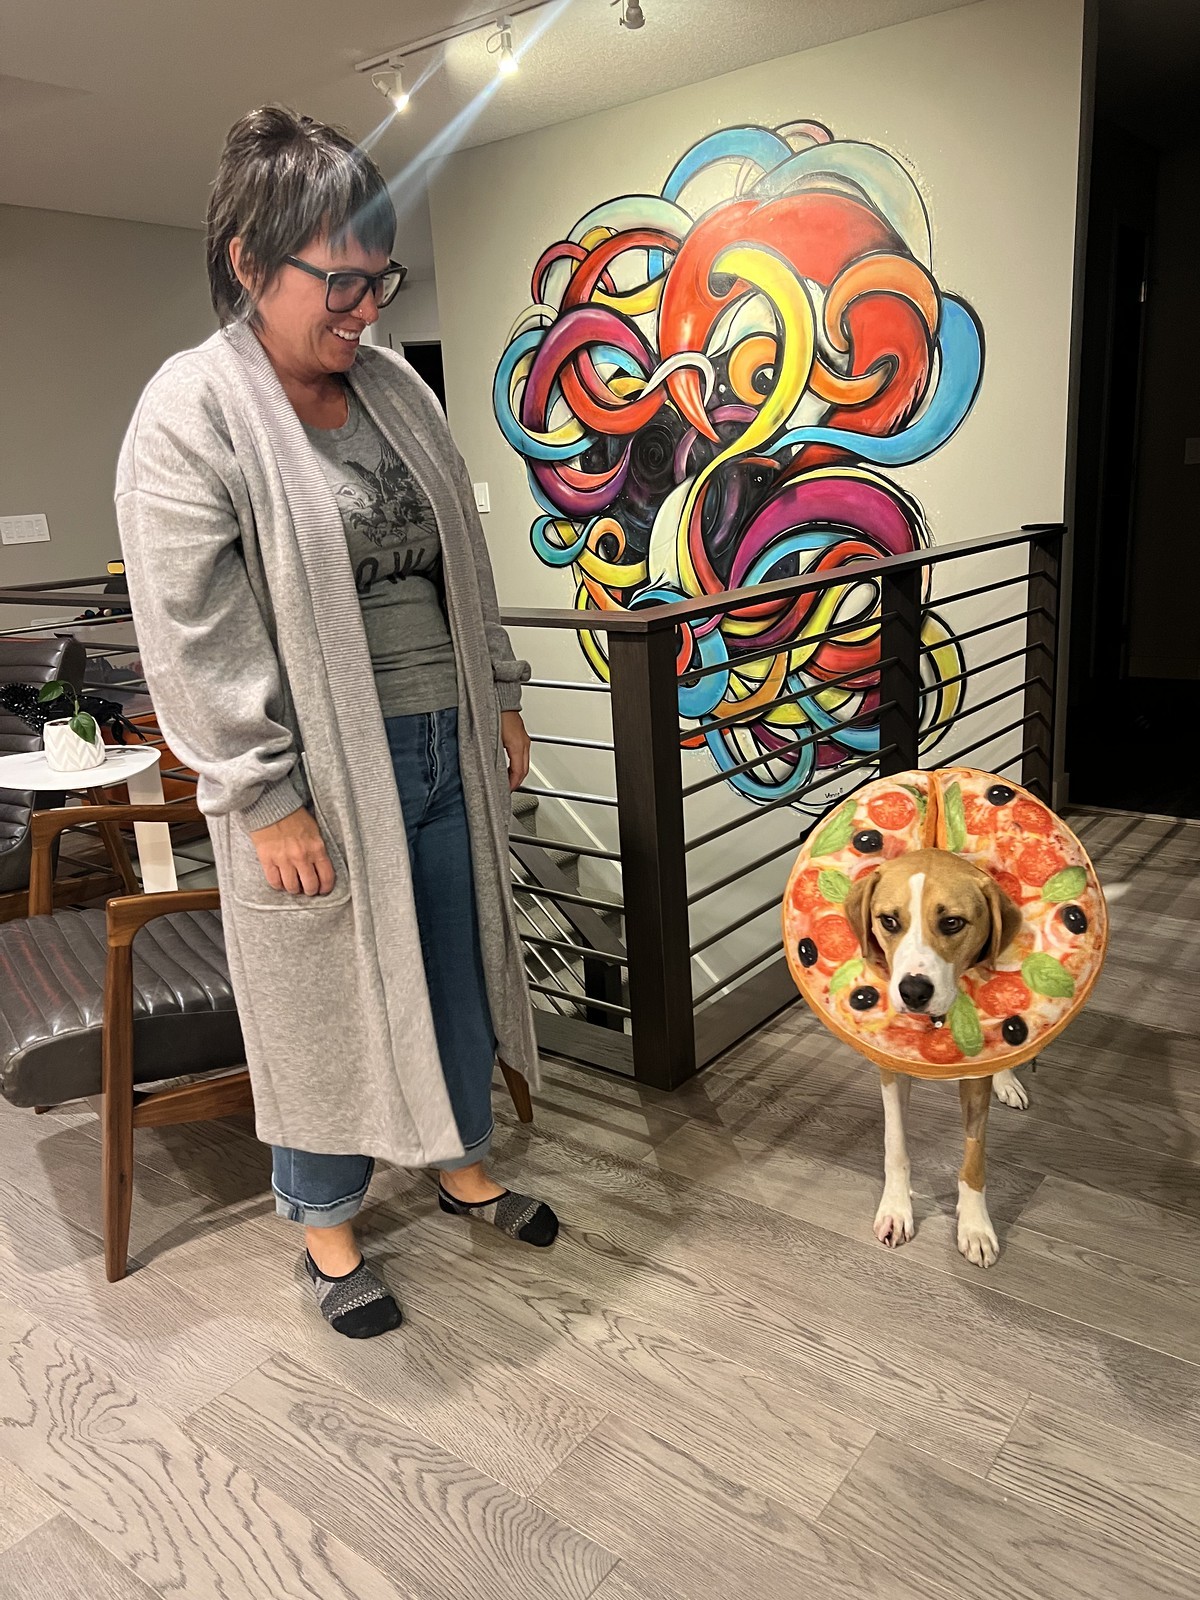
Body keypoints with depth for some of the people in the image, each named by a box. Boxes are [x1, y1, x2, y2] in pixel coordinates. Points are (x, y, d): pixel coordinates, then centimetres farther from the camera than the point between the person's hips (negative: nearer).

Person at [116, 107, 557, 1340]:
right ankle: (326, 1225, 33)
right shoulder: (191, 411, -11)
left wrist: (499, 697, 14)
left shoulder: (395, 386, 9)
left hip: (444, 750, 6)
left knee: (458, 971, 17)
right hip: (322, 773, -6)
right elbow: (193, 635, -15)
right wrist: (267, 798, -17)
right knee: (328, 998, 9)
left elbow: (464, 566, 15)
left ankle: (464, 1164, 41)